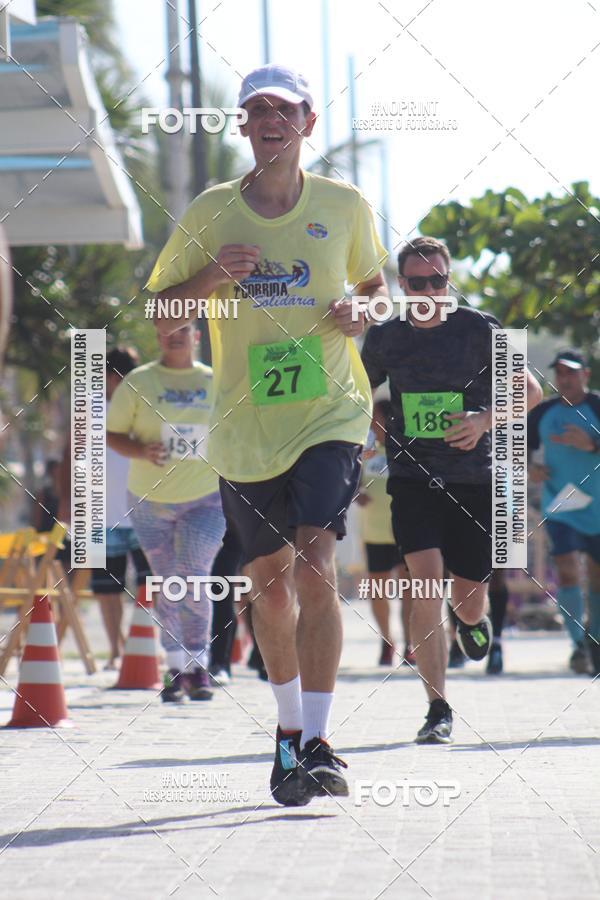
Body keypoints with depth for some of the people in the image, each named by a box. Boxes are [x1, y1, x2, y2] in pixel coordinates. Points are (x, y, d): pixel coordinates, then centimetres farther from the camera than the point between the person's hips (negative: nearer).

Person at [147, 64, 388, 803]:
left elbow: (374, 282, 19)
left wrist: (363, 313, -4)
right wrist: (211, 276, -12)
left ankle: (316, 743, -19)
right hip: (246, 429, 2)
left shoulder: (345, 207, 3)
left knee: (314, 568, -18)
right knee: (270, 582, 10)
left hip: (329, 417, -2)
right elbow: (161, 318, 7)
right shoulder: (210, 213, 3)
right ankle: (289, 725, 32)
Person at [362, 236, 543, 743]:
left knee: (467, 602, 3)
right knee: (427, 581, -18)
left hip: (474, 478, 0)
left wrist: (483, 420, -16)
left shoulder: (479, 329, -2)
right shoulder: (385, 338, 4)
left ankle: (474, 620, 45)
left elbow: (531, 392, 0)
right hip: (413, 478, 1)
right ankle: (438, 711, -15)